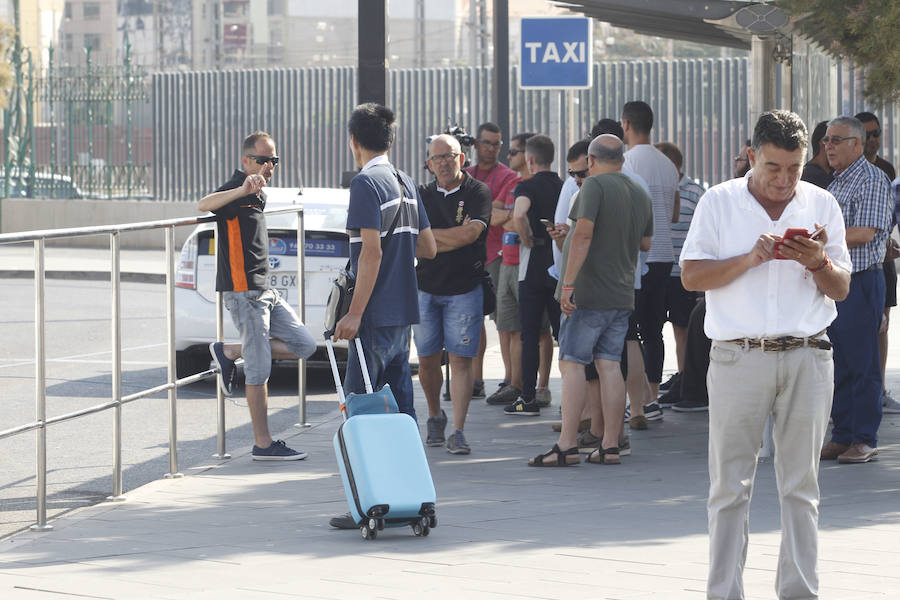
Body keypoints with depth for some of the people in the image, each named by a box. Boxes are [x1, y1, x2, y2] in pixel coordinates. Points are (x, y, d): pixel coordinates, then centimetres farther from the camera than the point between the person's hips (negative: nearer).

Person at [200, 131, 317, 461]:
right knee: (259, 369, -6)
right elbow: (205, 205, -38)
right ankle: (263, 444, -1)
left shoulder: (257, 194, 15)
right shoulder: (236, 190, -14)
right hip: (244, 291, -9)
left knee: (303, 345, 6)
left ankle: (229, 351, 12)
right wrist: (243, 190, -52)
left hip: (265, 290, 9)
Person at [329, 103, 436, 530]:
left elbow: (371, 251, -19)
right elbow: (429, 248, 17)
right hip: (404, 312, 8)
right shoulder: (405, 183, 13)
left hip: (376, 315, -8)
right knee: (400, 406, 11)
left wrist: (355, 313, -19)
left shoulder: (366, 183, -12)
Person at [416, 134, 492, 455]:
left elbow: (471, 234, -16)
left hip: (465, 288, -3)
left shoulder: (477, 193, -2)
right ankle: (435, 416, 31)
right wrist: (456, 236, -12)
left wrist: (432, 236, -8)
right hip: (425, 287, 3)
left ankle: (457, 432, -8)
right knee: (427, 360, 7)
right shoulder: (423, 195, 8)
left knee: (461, 360, -8)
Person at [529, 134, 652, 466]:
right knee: (609, 365, 7)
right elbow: (646, 244, 20)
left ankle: (567, 445, -11)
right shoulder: (641, 194, 13)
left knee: (572, 363, -6)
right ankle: (610, 446, 4)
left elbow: (583, 234, -19)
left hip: (588, 293, -7)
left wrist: (568, 283, -21)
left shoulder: (595, 185, -10)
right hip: (622, 294, 7)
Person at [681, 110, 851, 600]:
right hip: (738, 357, -2)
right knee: (730, 484, -1)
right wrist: (750, 259, -14)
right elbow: (691, 276, -2)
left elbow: (841, 289, 9)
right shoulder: (719, 202, 4)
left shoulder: (821, 205, 9)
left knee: (801, 485, 4)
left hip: (806, 358, 2)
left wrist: (818, 263, -11)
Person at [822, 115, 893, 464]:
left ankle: (865, 440, 0)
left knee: (861, 363, -5)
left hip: (861, 282, -8)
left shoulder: (872, 179, -8)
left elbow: (864, 233, -18)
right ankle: (842, 437, 14)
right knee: (838, 365, 9)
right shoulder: (836, 184, 19)